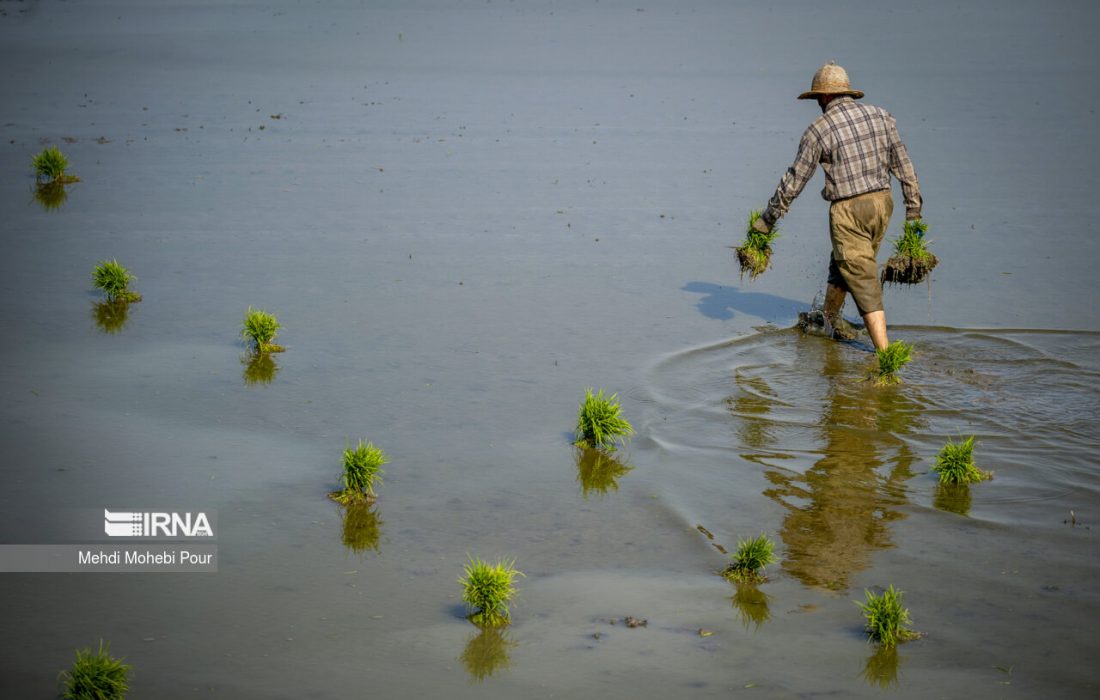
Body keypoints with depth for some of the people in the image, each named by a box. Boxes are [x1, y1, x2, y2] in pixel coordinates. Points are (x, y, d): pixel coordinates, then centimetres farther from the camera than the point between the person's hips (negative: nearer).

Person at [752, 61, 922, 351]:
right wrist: (913, 208, 15)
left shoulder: (819, 129, -9)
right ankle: (830, 316, 45)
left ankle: (885, 352, -7)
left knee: (864, 283, -2)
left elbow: (794, 180, -5)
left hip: (848, 210, -6)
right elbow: (903, 164, 8)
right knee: (842, 262, 27)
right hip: (882, 203, 6)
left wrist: (768, 218, 5)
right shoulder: (880, 115, 5)